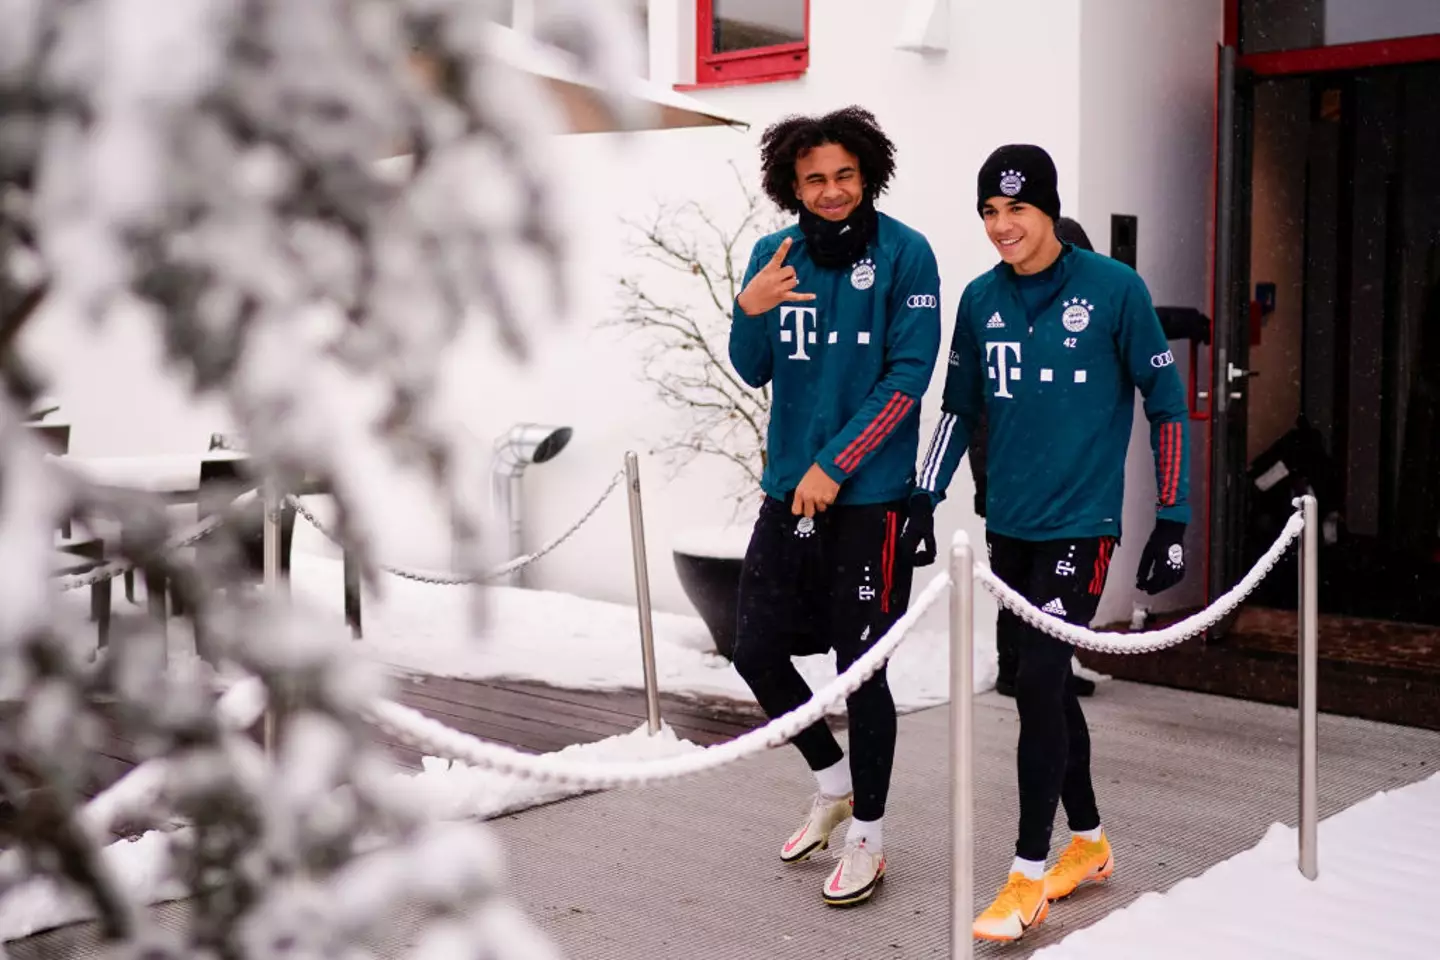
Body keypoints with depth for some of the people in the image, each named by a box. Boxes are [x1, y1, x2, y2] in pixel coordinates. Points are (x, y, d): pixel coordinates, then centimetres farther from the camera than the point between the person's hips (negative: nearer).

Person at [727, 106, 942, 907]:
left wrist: (835, 465, -15)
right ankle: (833, 783, 34)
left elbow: (909, 375, -12)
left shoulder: (904, 253, -8)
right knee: (758, 651, 9)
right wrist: (750, 312, -14)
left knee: (861, 666, 1)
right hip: (789, 488, 5)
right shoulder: (773, 255, 6)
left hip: (869, 493, -5)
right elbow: (755, 373, 8)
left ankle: (868, 836, 19)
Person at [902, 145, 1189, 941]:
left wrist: (1172, 520, -5)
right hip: (1008, 525, 5)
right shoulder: (980, 299, 5)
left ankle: (1028, 879, 0)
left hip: (1082, 524, -5)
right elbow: (960, 407, 15)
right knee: (1046, 683, 12)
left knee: (1039, 681, -12)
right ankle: (1088, 843, 31)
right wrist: (925, 500, 9)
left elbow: (1166, 403, -3)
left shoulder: (1114, 288, -8)